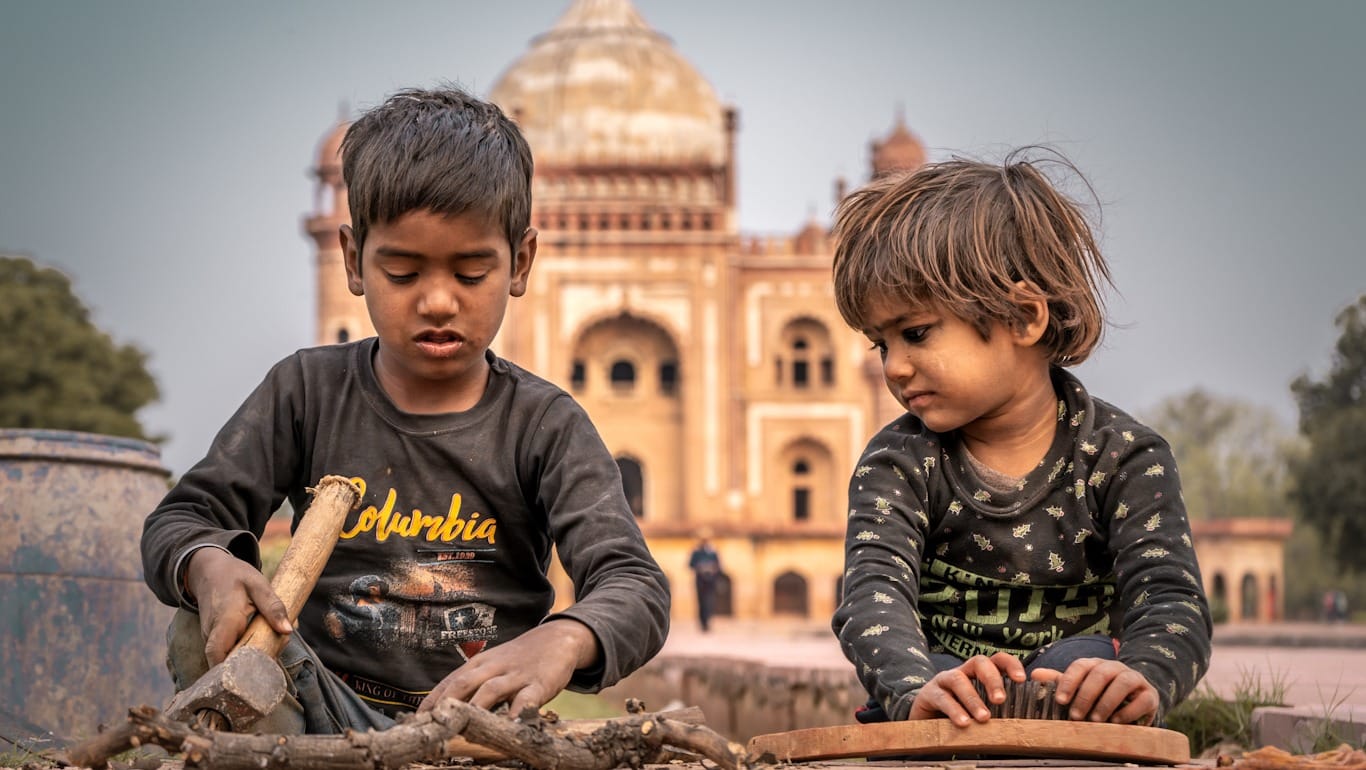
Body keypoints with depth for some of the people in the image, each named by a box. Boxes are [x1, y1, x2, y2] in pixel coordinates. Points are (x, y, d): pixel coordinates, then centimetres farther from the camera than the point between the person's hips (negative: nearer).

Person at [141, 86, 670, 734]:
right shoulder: (308, 392, 4)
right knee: (209, 627, -25)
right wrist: (209, 567, -27)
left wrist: (562, 641, -41)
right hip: (323, 709, 3)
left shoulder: (544, 426, -2)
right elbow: (177, 523, 2)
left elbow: (637, 589, -14)